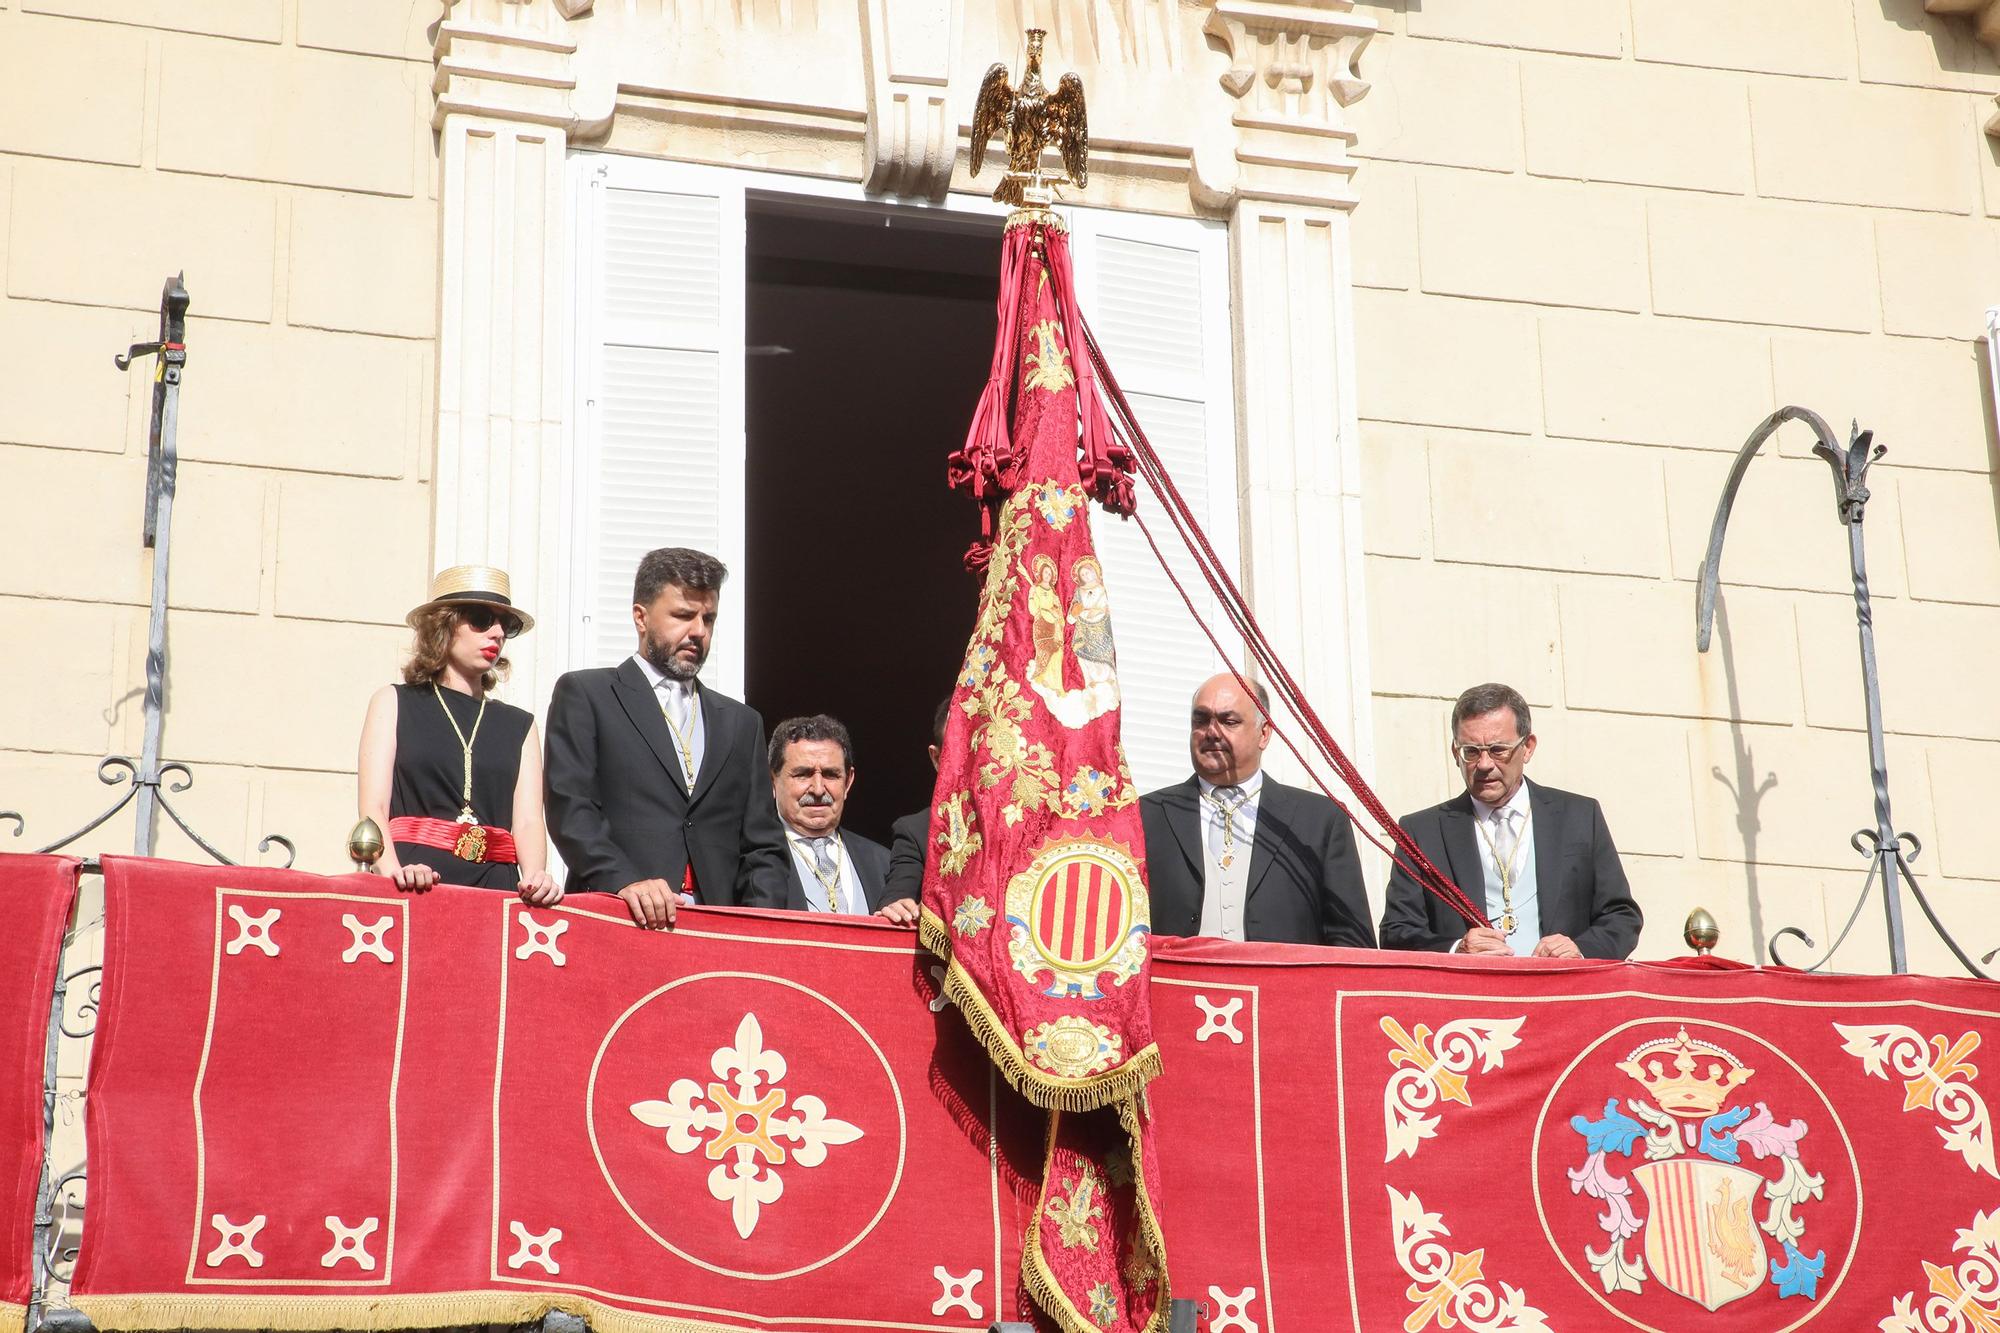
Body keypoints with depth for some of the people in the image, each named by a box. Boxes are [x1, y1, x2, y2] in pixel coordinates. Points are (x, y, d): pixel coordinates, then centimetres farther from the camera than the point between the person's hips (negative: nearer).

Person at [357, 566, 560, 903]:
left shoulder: (519, 725, 21)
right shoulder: (394, 703, 15)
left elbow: (528, 821, 8)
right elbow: (372, 809, 3)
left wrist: (535, 876, -13)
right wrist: (394, 871, -17)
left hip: (495, 887, 2)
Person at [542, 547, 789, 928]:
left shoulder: (742, 723, 23)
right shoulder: (584, 694, 10)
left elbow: (763, 845, 18)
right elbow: (569, 808, -2)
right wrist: (623, 881, -17)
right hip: (616, 922, -3)